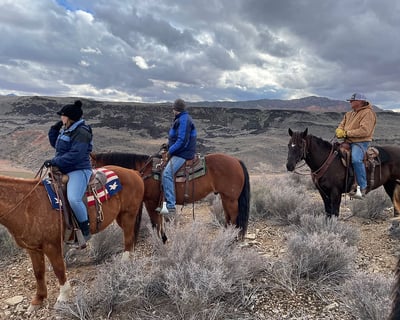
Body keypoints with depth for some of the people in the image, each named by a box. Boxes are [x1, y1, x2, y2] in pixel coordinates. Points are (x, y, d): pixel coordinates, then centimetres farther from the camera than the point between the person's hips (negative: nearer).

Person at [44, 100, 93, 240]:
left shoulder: (81, 132, -16)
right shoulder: (66, 130, 13)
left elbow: (74, 156, -24)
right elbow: (55, 144, 27)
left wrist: (54, 162, -21)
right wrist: (54, 128, 12)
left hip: (79, 171, -11)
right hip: (64, 170, 11)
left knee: (73, 199, -32)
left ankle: (85, 230, -12)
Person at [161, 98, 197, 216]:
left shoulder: (184, 120, -14)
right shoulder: (180, 119, 20)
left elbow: (182, 140, -23)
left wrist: (170, 151, -15)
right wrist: (169, 147, 13)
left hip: (182, 154, -12)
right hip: (178, 153, 12)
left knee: (167, 174, -27)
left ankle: (171, 206, -30)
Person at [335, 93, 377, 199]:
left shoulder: (368, 113, -8)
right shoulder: (349, 114, 19)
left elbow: (364, 131, -20)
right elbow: (341, 125, 19)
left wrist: (347, 133, -18)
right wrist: (339, 131, -6)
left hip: (361, 142, -9)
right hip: (347, 142, 9)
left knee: (356, 159, -33)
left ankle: (362, 187, -25)